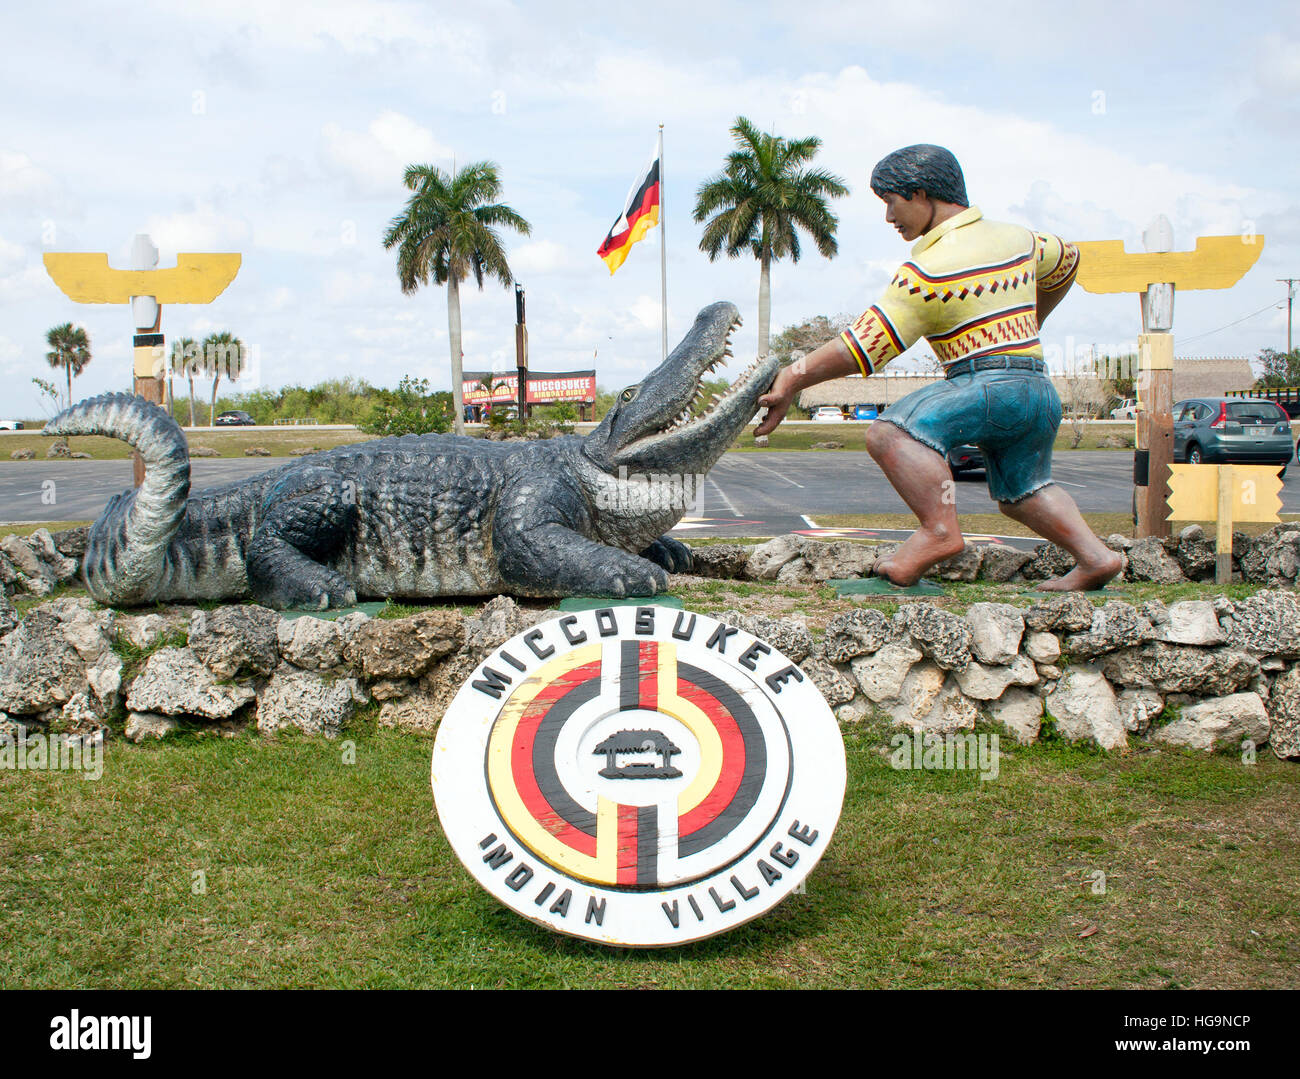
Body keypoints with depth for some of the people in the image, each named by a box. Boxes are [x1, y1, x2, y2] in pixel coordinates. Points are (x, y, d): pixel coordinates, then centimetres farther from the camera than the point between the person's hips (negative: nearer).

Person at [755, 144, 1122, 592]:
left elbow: (861, 347, -11)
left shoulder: (927, 270, -8)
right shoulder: (1017, 239, 17)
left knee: (891, 432, -24)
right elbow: (1066, 260, 39)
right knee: (1020, 492, 28)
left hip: (991, 382, -9)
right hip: (1041, 389, 9)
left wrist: (794, 379, -3)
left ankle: (939, 528, -34)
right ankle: (1093, 556, 19)